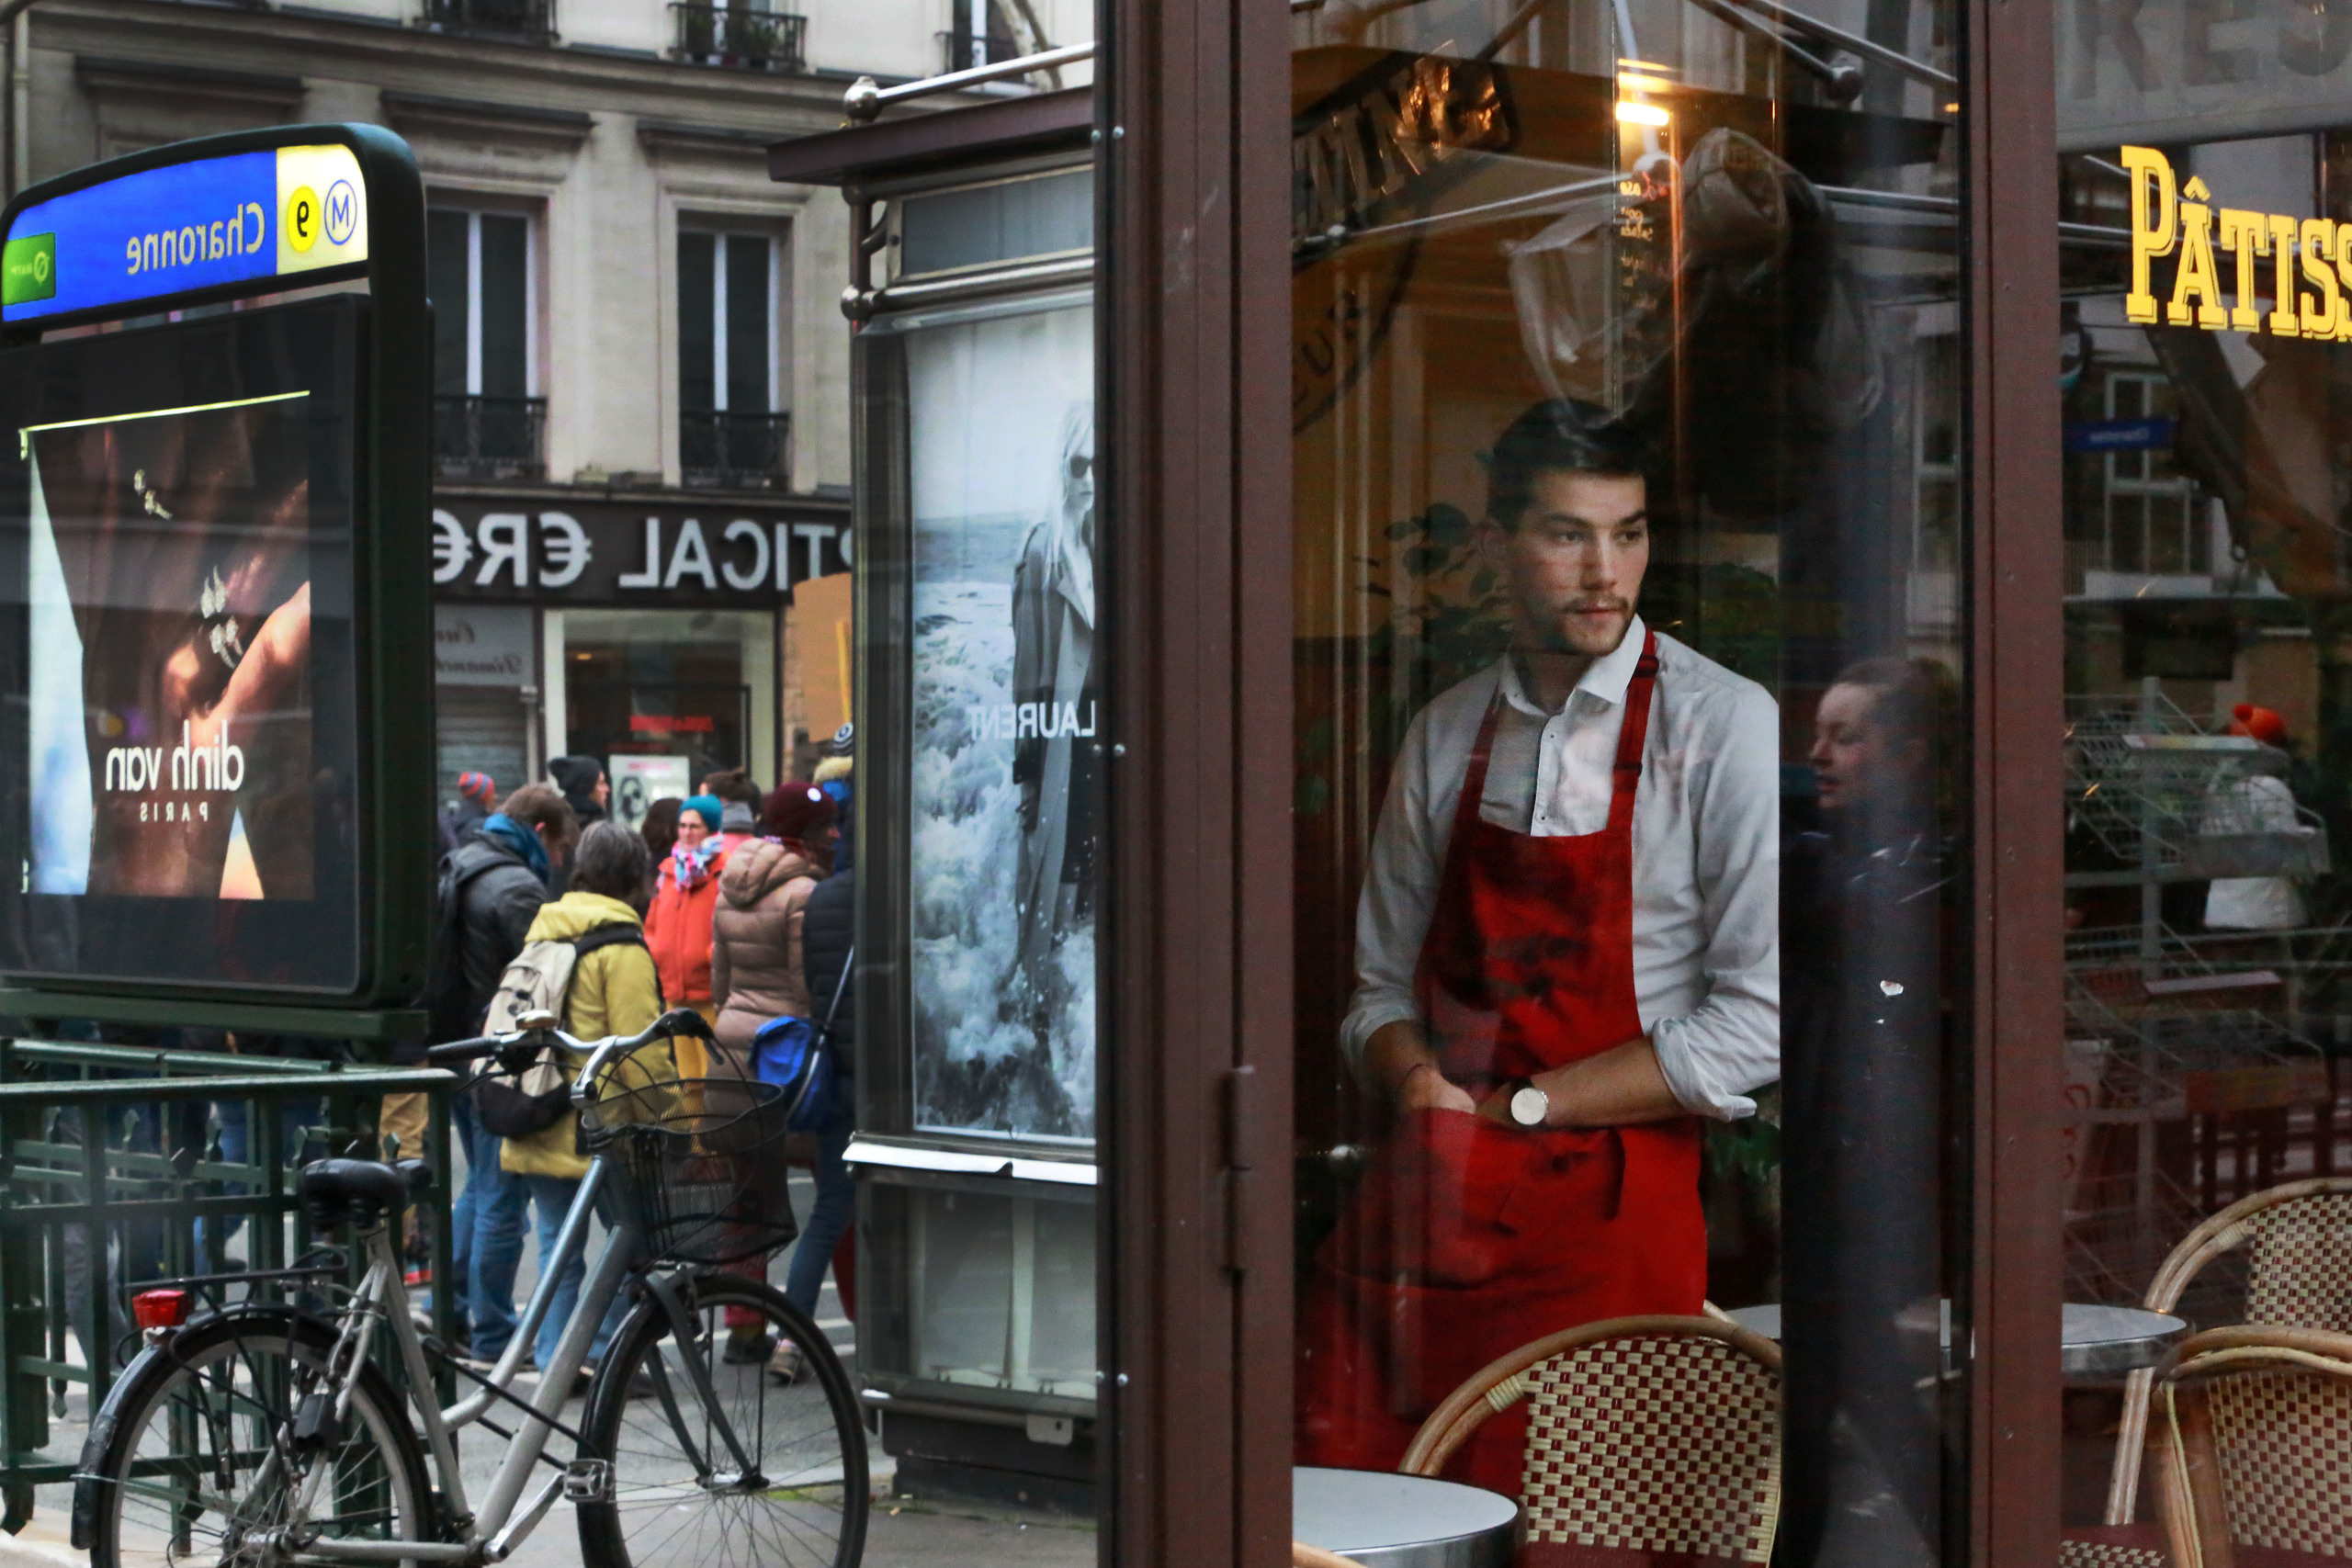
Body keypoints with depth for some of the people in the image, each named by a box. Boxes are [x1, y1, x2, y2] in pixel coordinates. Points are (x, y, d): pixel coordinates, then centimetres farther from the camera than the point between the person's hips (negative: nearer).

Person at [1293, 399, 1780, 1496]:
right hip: (1418, 1206, 4)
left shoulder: (1725, 728, -4)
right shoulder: (1443, 738, 12)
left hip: (1603, 1210, -4)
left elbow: (1760, 1022, -10)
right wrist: (1422, 1081, -6)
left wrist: (1519, 1108, -10)